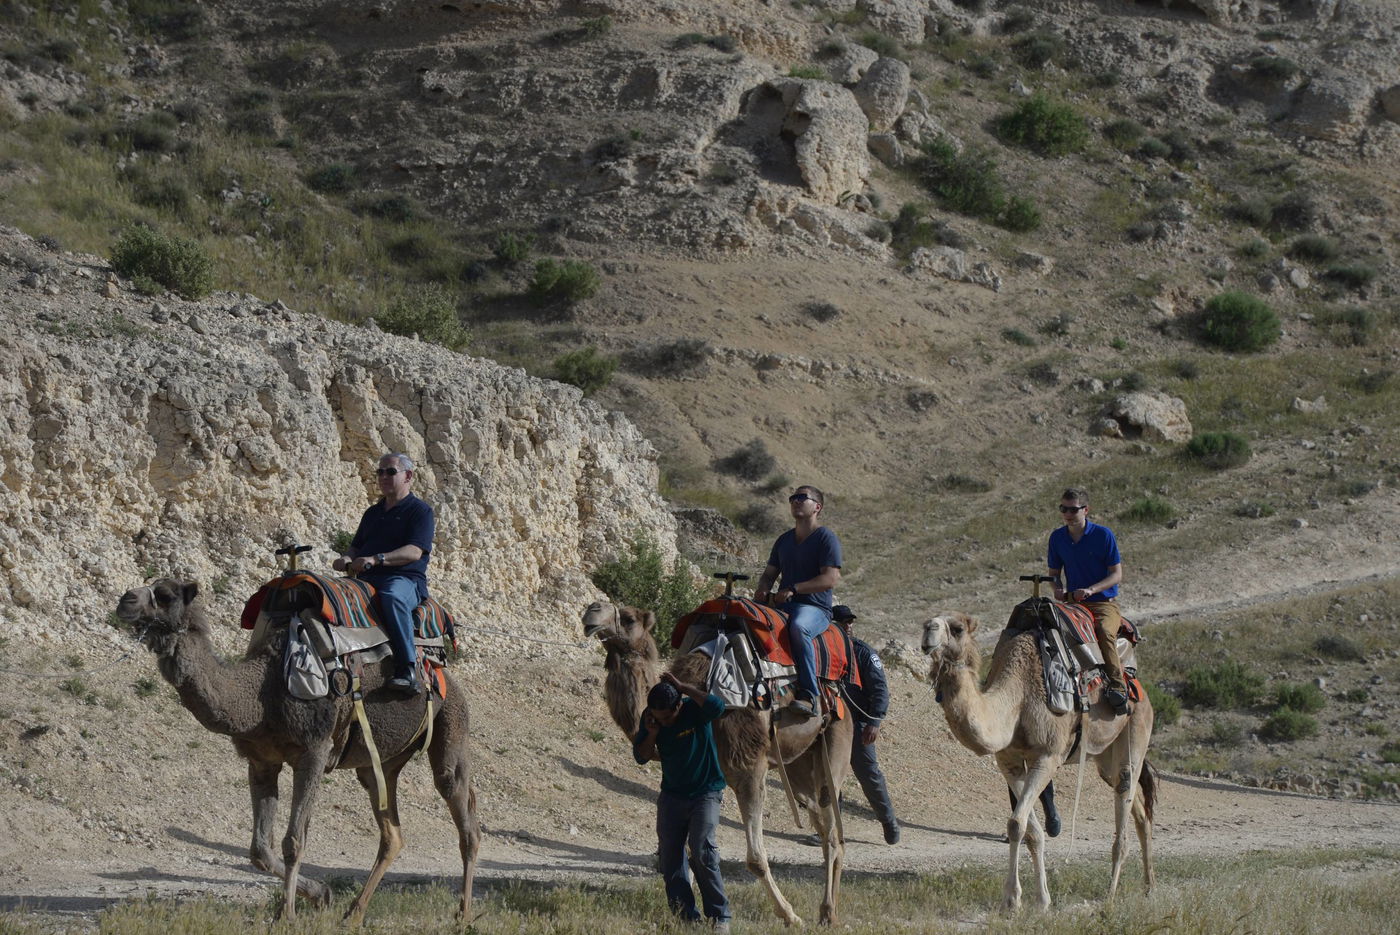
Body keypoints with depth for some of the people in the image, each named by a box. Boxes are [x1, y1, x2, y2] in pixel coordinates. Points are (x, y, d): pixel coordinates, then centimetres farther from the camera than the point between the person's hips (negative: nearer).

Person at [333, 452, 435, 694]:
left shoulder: (419, 511, 4)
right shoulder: (372, 513, 28)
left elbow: (414, 552, -10)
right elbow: (357, 546, 29)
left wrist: (377, 559, -22)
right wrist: (348, 558, 4)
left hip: (405, 578, -7)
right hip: (367, 579, 7)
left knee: (392, 596, -42)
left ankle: (408, 669, -42)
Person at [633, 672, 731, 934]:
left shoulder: (695, 709, -15)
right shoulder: (650, 718, -2)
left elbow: (717, 705, -38)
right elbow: (641, 756, 4)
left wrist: (683, 687, -29)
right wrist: (652, 734, -15)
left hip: (705, 792, -5)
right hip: (672, 794, 5)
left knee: (702, 851, -19)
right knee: (669, 855, 0)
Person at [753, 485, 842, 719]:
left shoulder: (827, 539, -2)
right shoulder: (784, 540, 22)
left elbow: (830, 579, -12)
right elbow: (770, 573, 27)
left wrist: (793, 589, -18)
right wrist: (763, 588, 2)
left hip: (815, 606, -7)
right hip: (782, 604, 7)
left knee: (798, 627, -40)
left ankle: (809, 696, -40)